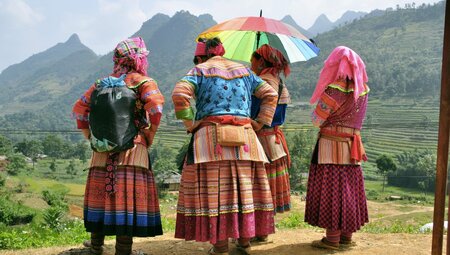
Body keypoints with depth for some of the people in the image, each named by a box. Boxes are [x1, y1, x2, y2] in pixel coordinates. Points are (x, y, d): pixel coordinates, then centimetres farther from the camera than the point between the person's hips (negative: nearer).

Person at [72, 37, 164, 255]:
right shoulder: (143, 82, -1)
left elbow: (79, 108, 11)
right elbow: (155, 106, -18)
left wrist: (91, 137, 13)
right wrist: (150, 135, -7)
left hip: (103, 151, 5)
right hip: (133, 150, -5)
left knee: (101, 197, 15)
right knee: (128, 201, -1)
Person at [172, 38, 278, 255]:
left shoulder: (200, 70, 6)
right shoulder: (243, 71, 19)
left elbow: (179, 94, -11)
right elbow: (270, 94, 18)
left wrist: (190, 123, -4)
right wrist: (260, 123, 14)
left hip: (211, 139, -4)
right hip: (244, 140, 4)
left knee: (214, 190, -1)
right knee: (245, 188, 10)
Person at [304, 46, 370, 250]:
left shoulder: (334, 89, -16)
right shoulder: (362, 89, 4)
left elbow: (317, 120, -11)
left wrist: (321, 99, 4)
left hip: (331, 144, -7)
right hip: (352, 146, 7)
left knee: (330, 189, 0)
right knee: (349, 189, 13)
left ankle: (332, 239, 4)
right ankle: (347, 236, 22)